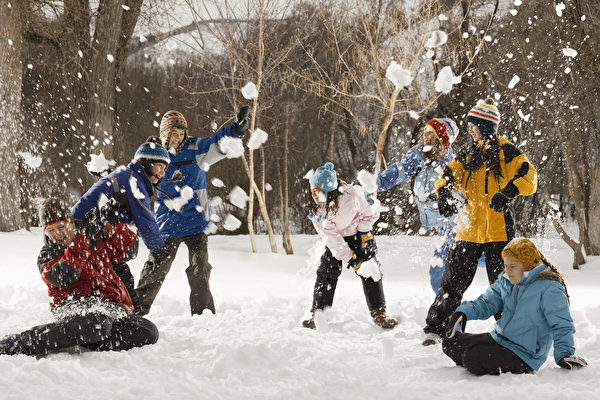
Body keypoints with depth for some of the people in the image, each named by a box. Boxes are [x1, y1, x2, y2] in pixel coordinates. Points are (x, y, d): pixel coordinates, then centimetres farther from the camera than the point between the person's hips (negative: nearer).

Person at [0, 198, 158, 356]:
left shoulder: (98, 241, 23)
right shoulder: (47, 256, 9)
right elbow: (64, 278, -13)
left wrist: (113, 225, 10)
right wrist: (84, 239, -19)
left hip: (112, 305, 5)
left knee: (148, 332, -22)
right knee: (96, 324, -43)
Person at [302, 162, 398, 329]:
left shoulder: (351, 194, -32)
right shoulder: (319, 213, -22)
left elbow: (370, 213, -13)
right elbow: (331, 238, -23)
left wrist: (365, 232, -13)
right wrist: (349, 258, -28)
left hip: (359, 235, -2)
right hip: (336, 239, 2)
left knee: (370, 273, -6)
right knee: (326, 273, -8)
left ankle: (379, 313, 4)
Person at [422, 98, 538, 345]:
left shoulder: (506, 152, -3)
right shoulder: (469, 156, 14)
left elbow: (529, 177, -15)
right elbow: (450, 174, 4)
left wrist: (508, 192, -33)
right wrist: (444, 193, -17)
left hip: (498, 230, -4)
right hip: (469, 230, 4)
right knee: (453, 282, 6)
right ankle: (434, 328, 13)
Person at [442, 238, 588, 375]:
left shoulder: (548, 288, -16)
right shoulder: (505, 281, 6)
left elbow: (562, 325, -16)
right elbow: (486, 303, 14)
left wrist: (565, 355, -27)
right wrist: (464, 312, -5)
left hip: (523, 356, -8)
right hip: (497, 339, 8)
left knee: (473, 357, -28)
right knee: (450, 342, 0)